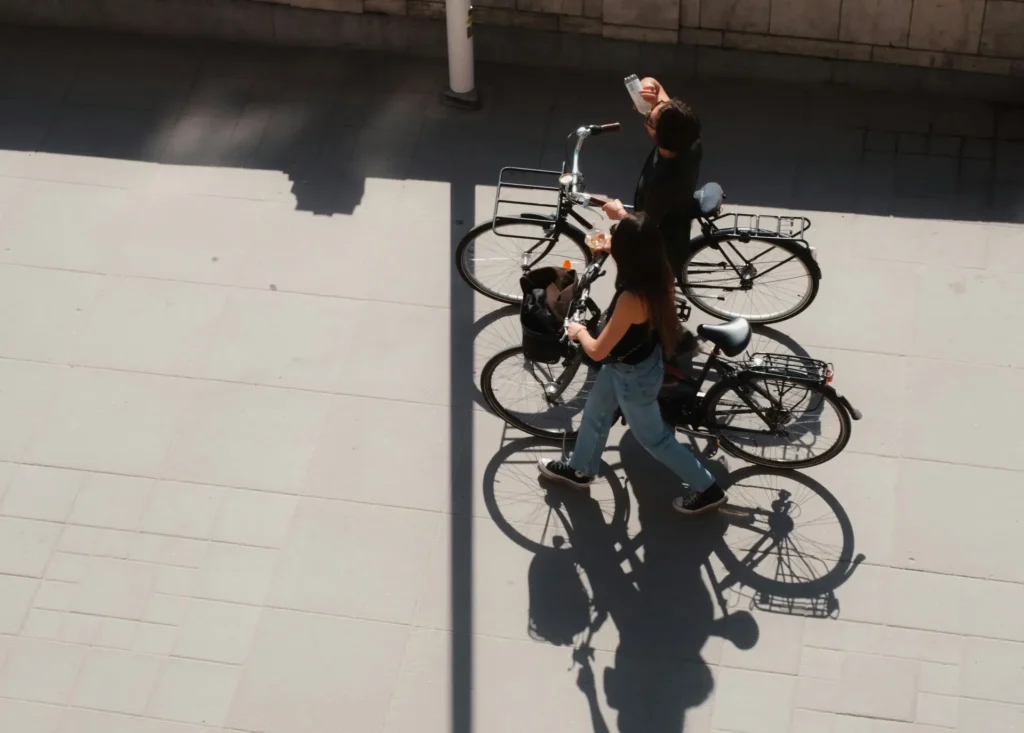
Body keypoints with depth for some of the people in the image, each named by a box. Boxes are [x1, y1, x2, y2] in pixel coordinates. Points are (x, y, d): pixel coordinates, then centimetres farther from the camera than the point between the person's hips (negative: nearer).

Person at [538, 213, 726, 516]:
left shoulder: (632, 299, -43)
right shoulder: (656, 276, -20)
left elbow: (597, 351, -31)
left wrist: (579, 331, -11)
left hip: (633, 376, -9)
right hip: (623, 364, 9)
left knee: (653, 437, 16)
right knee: (594, 414, 29)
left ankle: (707, 490, 33)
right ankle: (580, 470, 56)